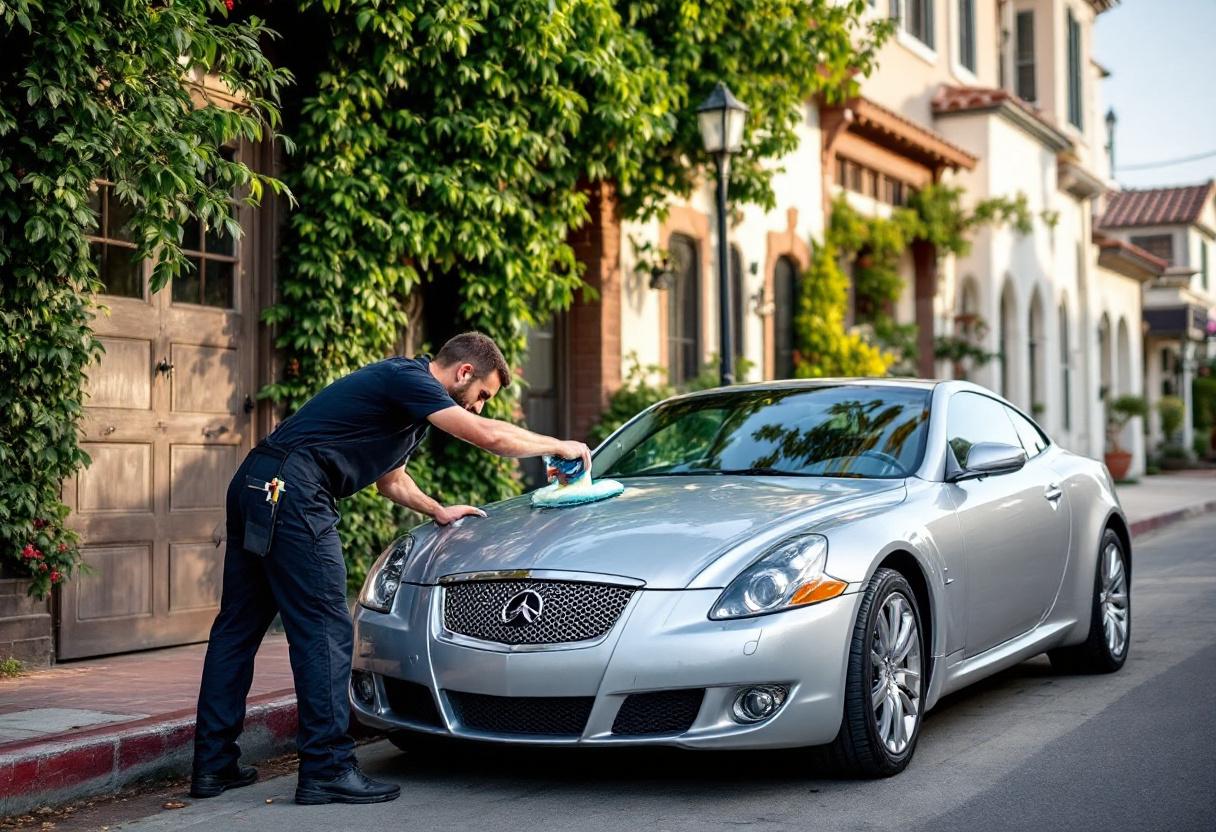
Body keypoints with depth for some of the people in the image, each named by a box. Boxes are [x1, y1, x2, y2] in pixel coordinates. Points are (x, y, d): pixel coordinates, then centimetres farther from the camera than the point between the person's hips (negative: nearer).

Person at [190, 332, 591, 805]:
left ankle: (213, 765, 16)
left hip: (255, 487, 11)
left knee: (238, 626, 11)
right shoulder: (407, 379, -8)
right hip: (290, 492, -11)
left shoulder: (409, 400, 23)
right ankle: (327, 770, -7)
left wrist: (438, 511, 33)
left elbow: (391, 481, 37)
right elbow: (489, 436, -17)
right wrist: (560, 447, -5)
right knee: (324, 631, -9)